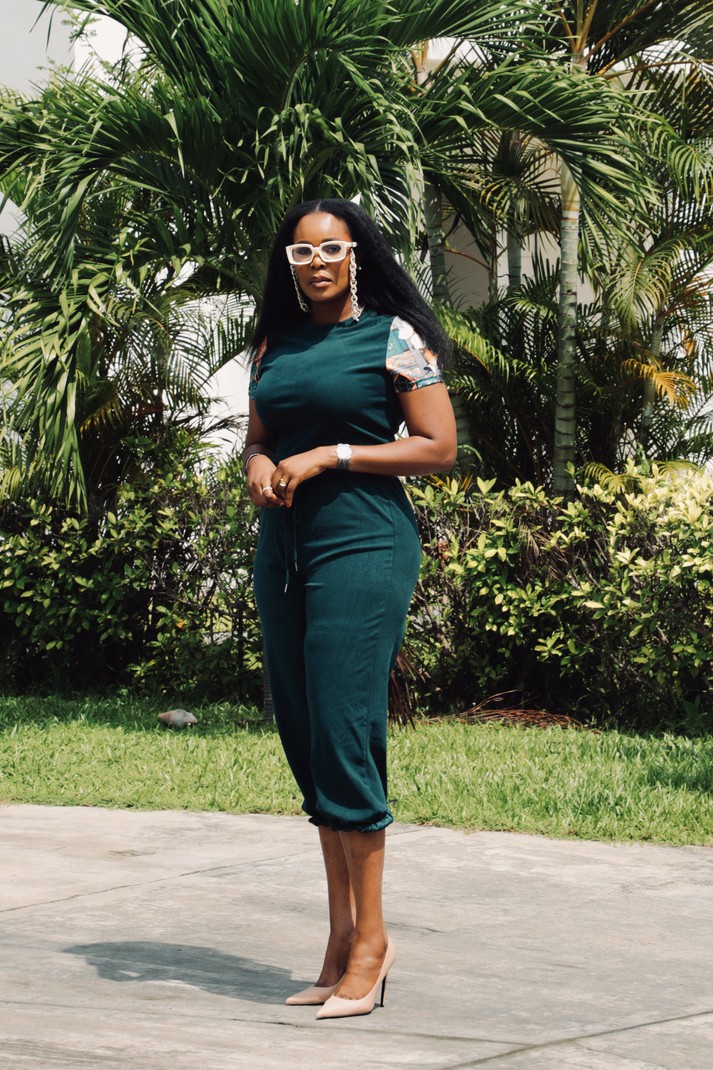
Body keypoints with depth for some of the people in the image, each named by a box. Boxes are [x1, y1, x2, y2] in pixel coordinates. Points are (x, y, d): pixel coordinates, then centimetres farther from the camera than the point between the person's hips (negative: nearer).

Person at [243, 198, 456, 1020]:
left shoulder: (394, 337, -2)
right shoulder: (275, 345, 15)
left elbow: (438, 447, -6)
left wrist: (330, 456, -12)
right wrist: (259, 466, 0)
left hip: (363, 546, -7)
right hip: (283, 552, 7)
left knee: (343, 737, -11)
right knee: (305, 742, 6)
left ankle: (370, 937, -3)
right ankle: (342, 936, 13)